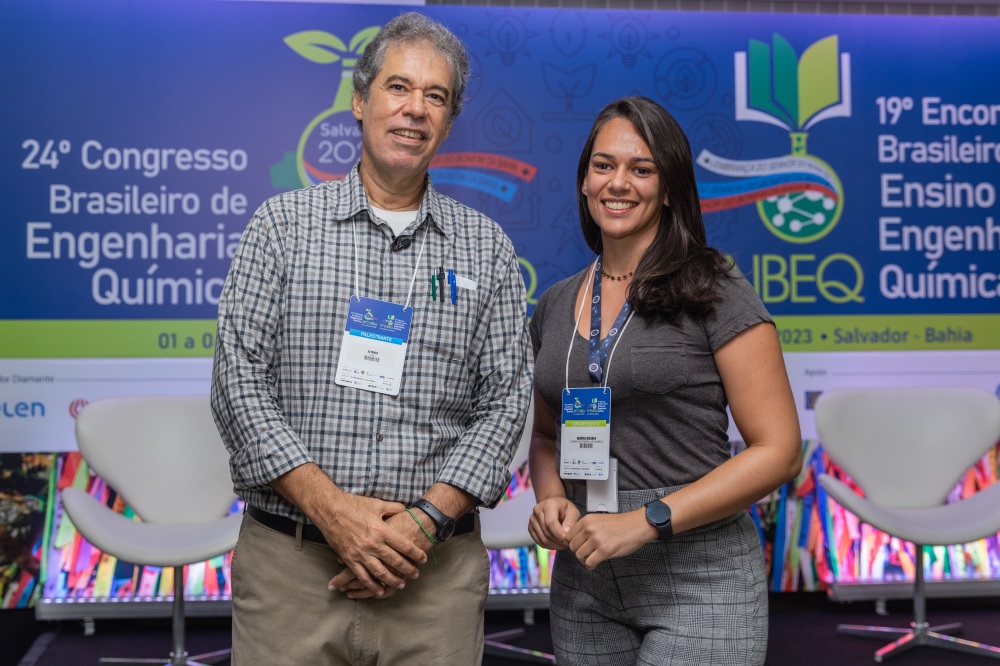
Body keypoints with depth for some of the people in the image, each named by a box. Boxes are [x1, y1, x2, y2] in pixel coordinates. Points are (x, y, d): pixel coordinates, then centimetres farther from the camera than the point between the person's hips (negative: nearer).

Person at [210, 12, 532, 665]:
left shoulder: (486, 247, 7)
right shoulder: (284, 223, 3)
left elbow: (506, 398, 2)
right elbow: (238, 379, -4)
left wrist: (427, 520, -10)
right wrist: (328, 506, -13)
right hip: (289, 563, -1)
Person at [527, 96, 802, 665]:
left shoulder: (715, 294, -7)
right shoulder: (555, 306, 8)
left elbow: (779, 450, -11)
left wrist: (645, 521, -17)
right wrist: (551, 498, -3)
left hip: (699, 581, -4)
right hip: (583, 582, 5)